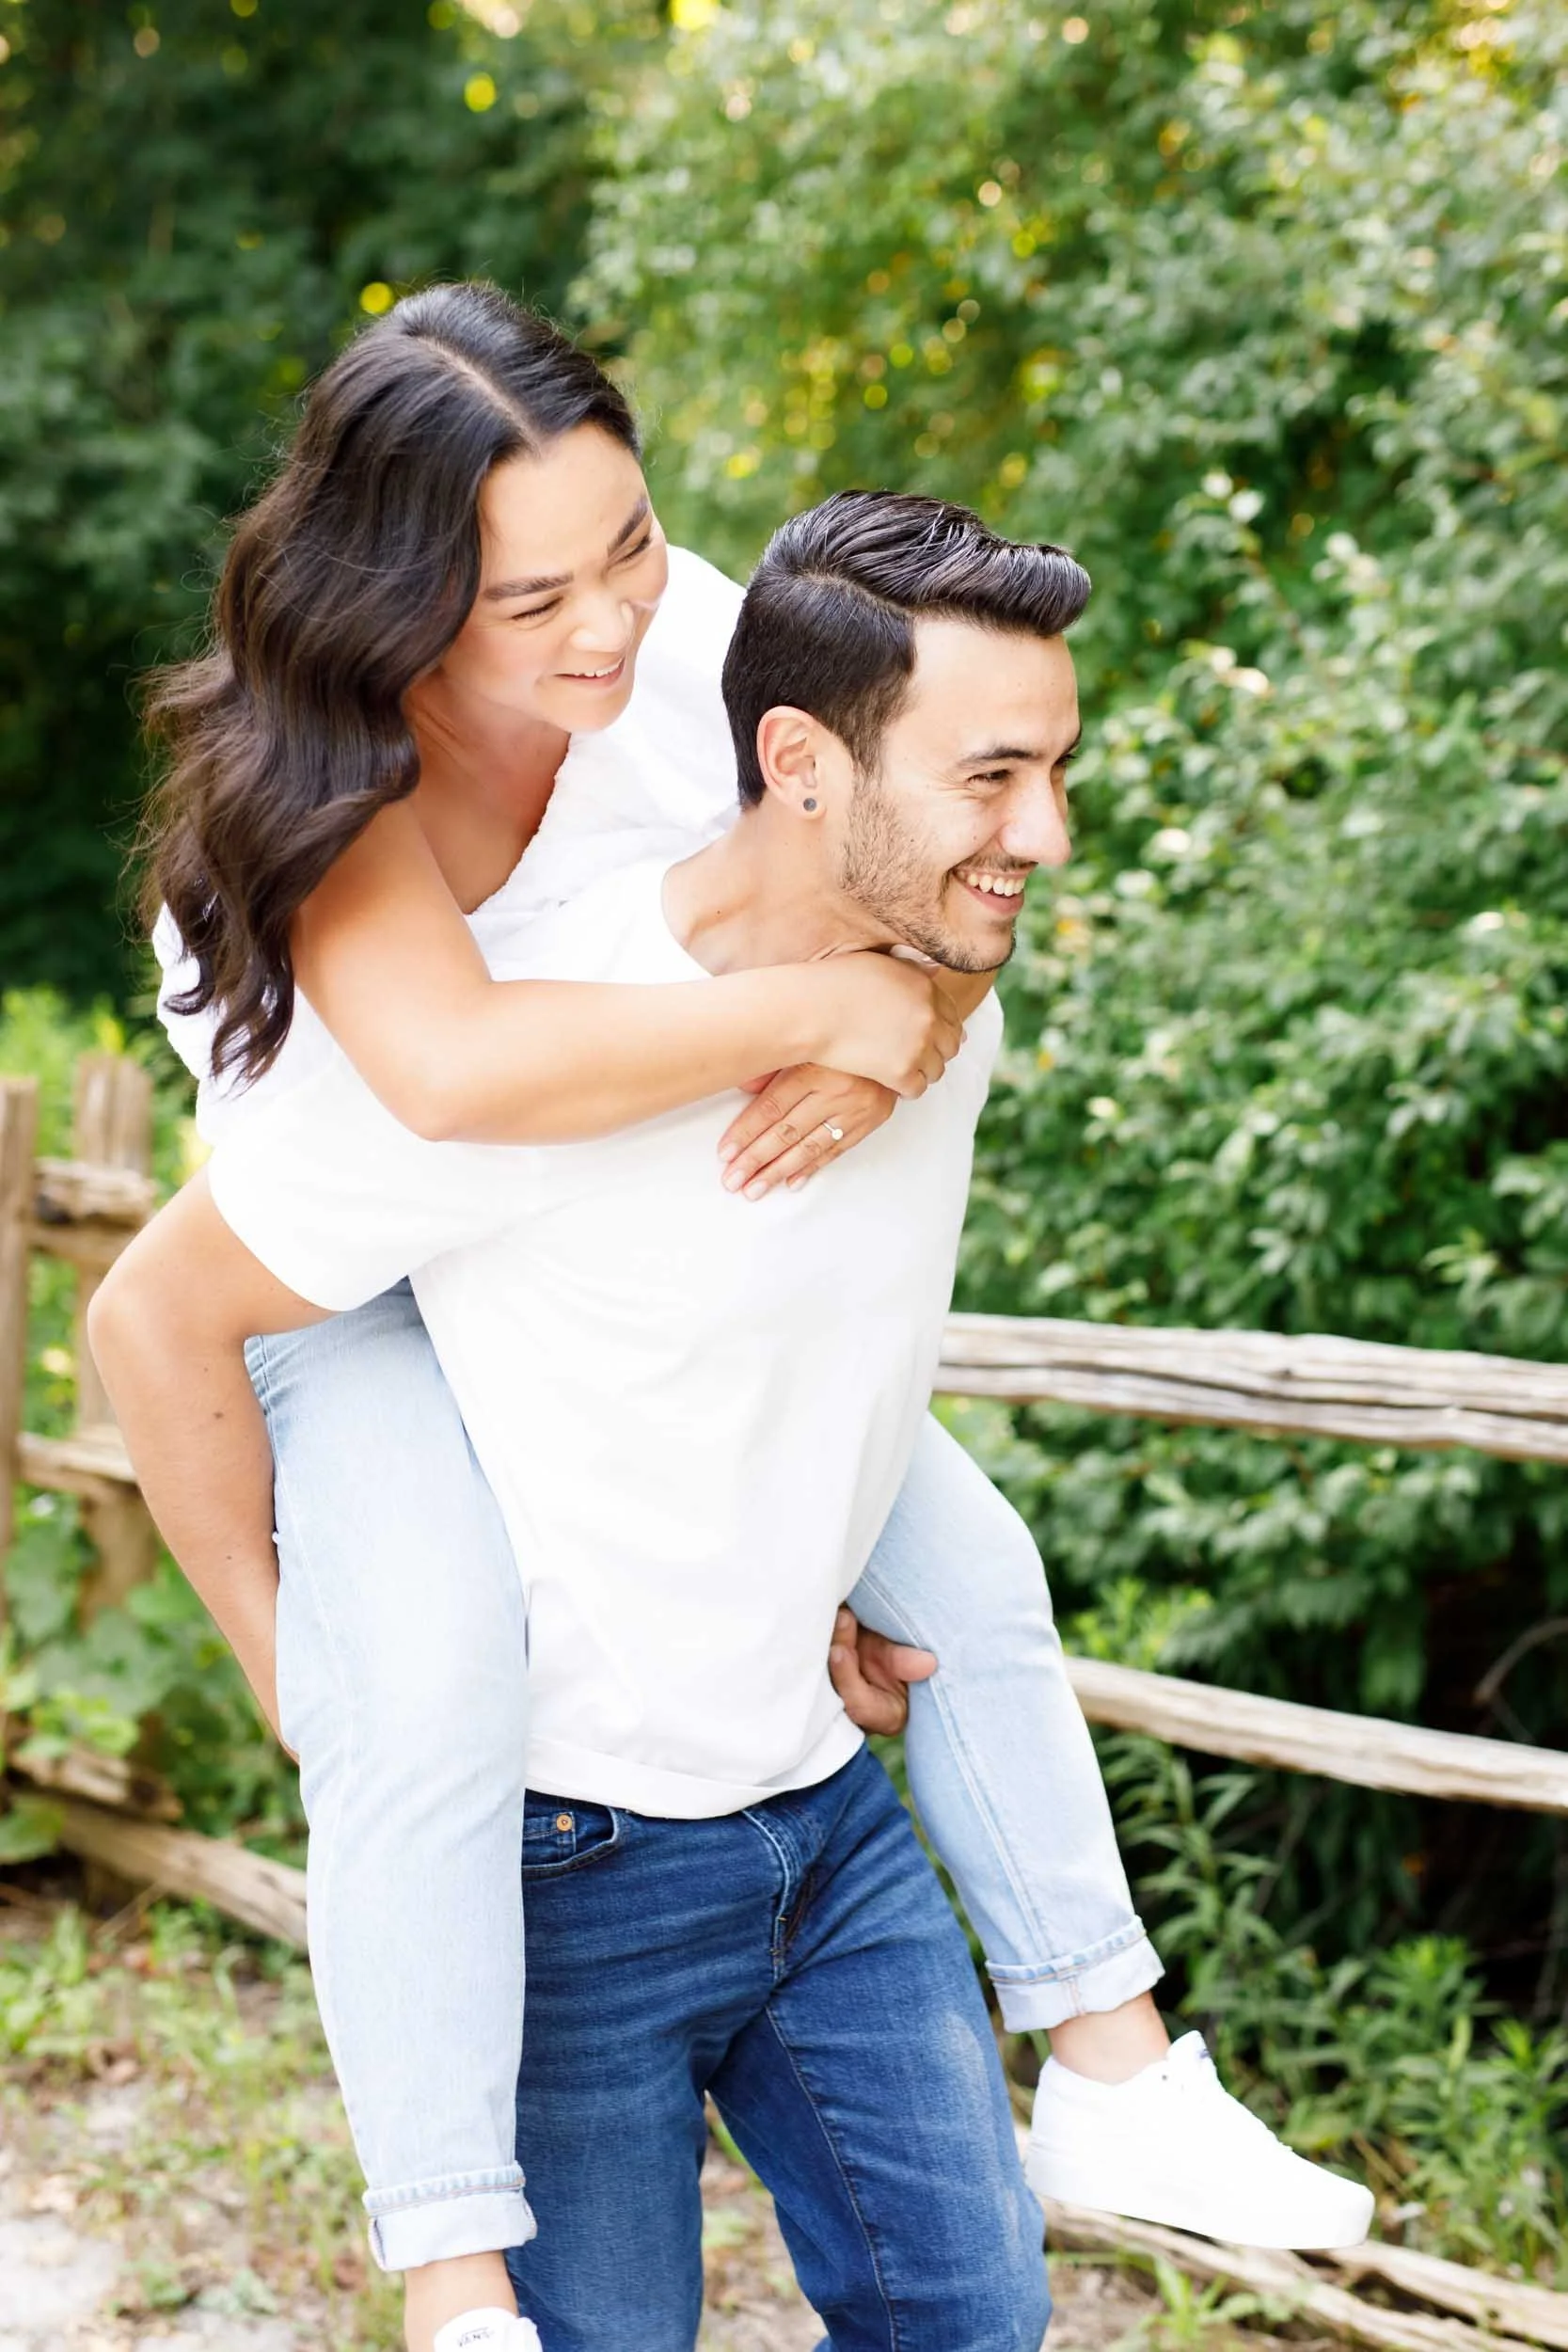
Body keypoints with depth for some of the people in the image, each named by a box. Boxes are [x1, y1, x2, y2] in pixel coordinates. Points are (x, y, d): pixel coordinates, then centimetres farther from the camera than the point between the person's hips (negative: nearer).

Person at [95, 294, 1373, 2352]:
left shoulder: (677, 637, -17)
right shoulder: (322, 776, -33)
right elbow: (460, 1064, -53)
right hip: (360, 1300, -6)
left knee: (966, 1559, 5)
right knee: (430, 1710, -31)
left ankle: (1110, 2071, 20)